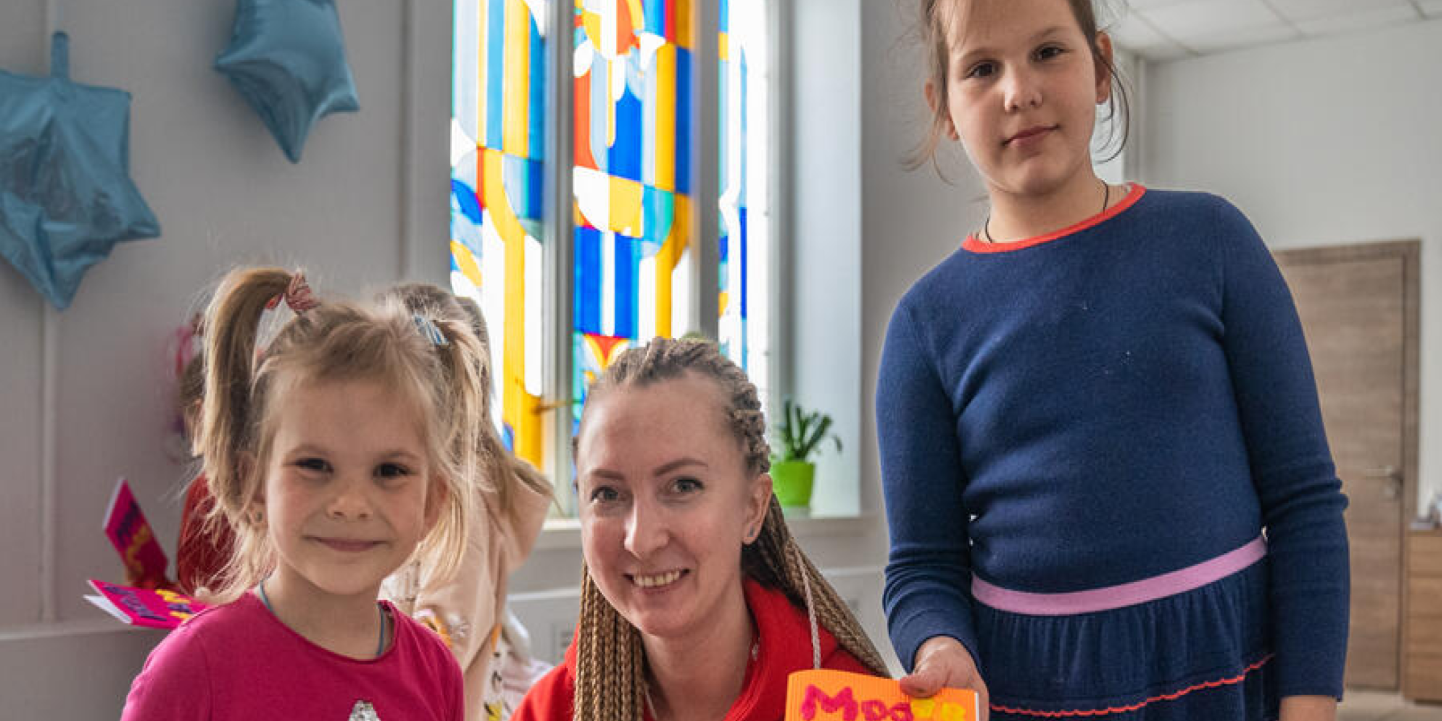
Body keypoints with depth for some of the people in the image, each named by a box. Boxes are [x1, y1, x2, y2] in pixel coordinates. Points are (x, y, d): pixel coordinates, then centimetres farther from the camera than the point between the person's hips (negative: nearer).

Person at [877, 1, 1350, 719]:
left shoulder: (1208, 238, -2)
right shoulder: (928, 320, -2)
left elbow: (1305, 496, -3)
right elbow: (923, 564, -1)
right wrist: (943, 650, -22)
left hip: (1224, 661, 0)